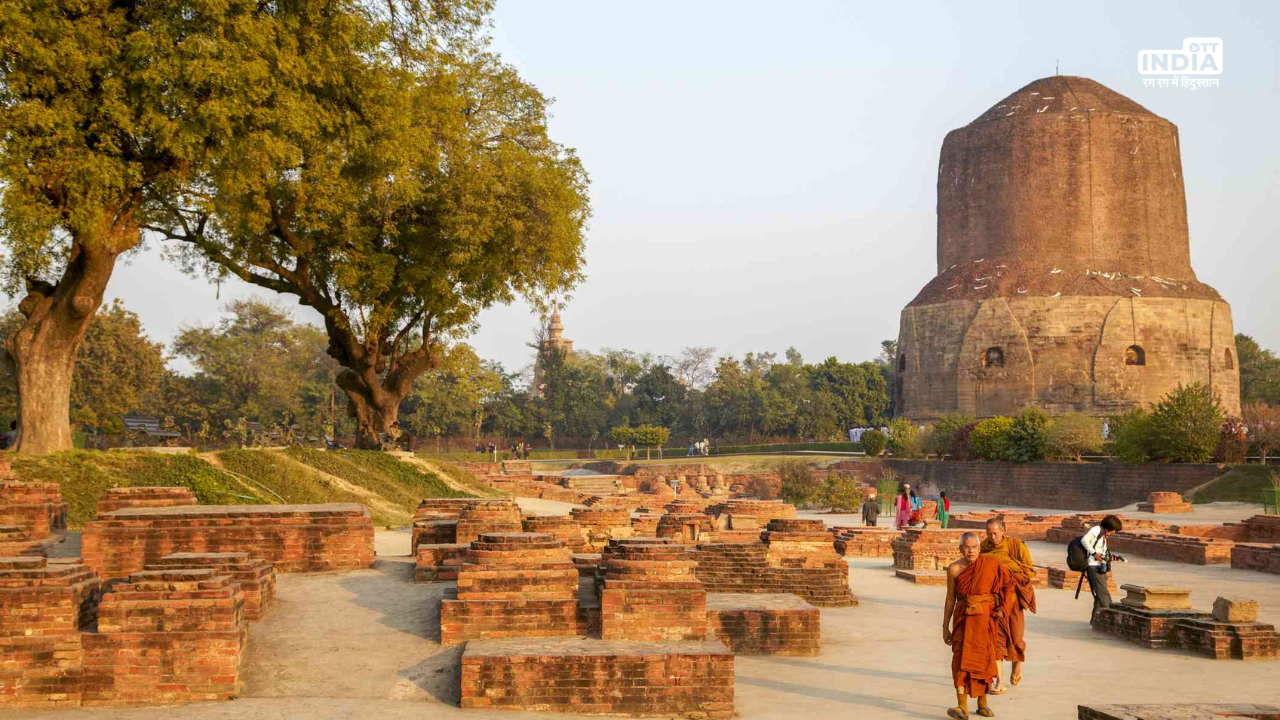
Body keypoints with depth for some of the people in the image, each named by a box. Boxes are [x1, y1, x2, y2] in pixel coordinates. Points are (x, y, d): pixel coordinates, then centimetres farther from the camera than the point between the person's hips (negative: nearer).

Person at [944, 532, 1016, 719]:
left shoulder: (991, 564, -4)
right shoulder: (954, 569, -2)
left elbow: (1009, 585, 6)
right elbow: (950, 598, 5)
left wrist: (1003, 607, -6)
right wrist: (945, 626, 6)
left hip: (986, 618, 0)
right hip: (963, 618, 0)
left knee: (983, 658, 6)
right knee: (961, 657, -12)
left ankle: (982, 702, 23)